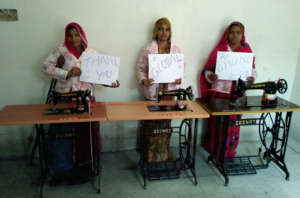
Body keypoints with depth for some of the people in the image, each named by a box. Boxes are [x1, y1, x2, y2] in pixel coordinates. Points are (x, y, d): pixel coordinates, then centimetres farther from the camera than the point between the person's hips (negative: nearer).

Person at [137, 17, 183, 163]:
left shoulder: (176, 49, 5)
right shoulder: (148, 49, -2)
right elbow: (140, 69, 0)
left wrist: (179, 79, -11)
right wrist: (143, 80, -19)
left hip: (170, 92, 2)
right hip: (152, 92, -2)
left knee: (166, 122, 12)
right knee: (151, 124, 4)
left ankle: (165, 152, 32)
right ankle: (151, 154, 23)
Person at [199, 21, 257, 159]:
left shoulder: (247, 51, 6)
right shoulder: (219, 49, 0)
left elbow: (252, 69, 9)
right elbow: (207, 68, -2)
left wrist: (252, 78, -12)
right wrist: (210, 75, -23)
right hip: (219, 91, -1)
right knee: (216, 121, 6)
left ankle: (229, 151, 27)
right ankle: (213, 150, 22)